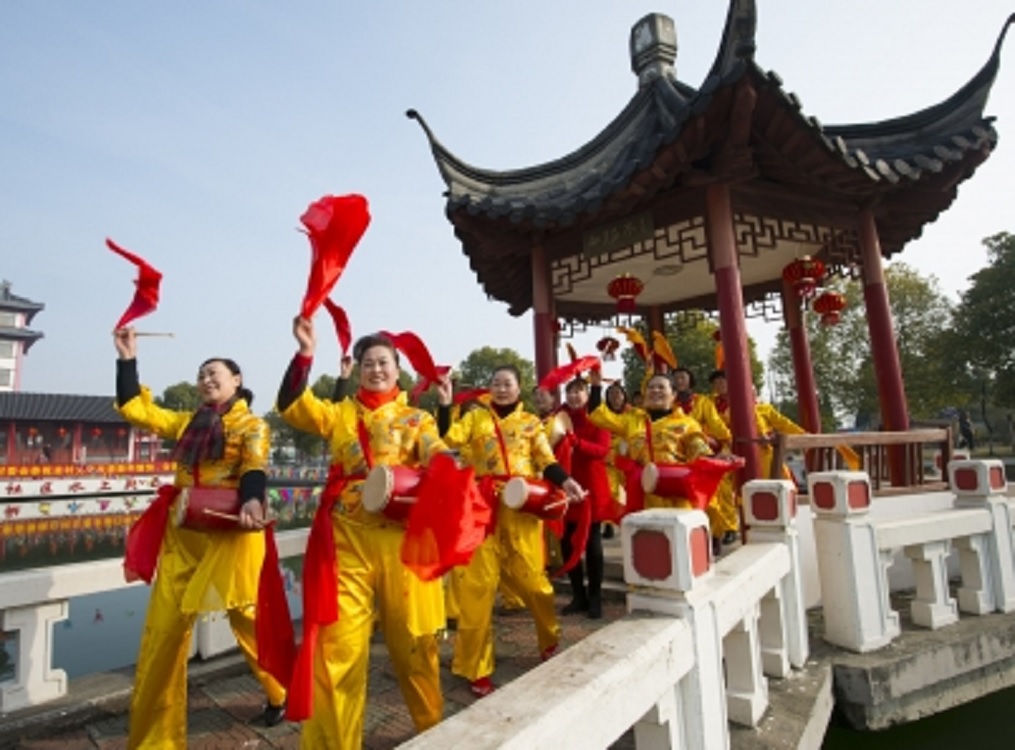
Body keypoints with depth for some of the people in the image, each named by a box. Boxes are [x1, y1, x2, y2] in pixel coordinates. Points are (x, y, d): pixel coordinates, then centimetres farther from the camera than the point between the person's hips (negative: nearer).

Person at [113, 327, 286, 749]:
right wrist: (127, 359, 11)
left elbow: (254, 468, -16)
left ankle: (284, 695, 30)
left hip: (231, 534, -5)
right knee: (162, 632, 6)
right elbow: (135, 409, 16)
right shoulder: (186, 423, 16)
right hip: (183, 536, 6)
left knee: (248, 620, 4)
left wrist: (252, 501, -36)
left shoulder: (251, 425, 0)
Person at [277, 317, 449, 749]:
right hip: (347, 540, 0)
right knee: (339, 646, 2)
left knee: (412, 640, 12)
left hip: (400, 539, 0)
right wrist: (305, 353, -17)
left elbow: (437, 455, -9)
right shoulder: (339, 414, 11)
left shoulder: (416, 418, 9)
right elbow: (292, 407, -4)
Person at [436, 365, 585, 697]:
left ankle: (550, 641, 35)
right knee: (478, 584, 2)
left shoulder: (532, 422, 12)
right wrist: (444, 404, -13)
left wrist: (565, 481, -14)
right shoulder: (475, 417, 9)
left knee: (531, 578, 6)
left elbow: (546, 461, 4)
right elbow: (447, 440, -6)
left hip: (523, 507, 1)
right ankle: (476, 668, 15)